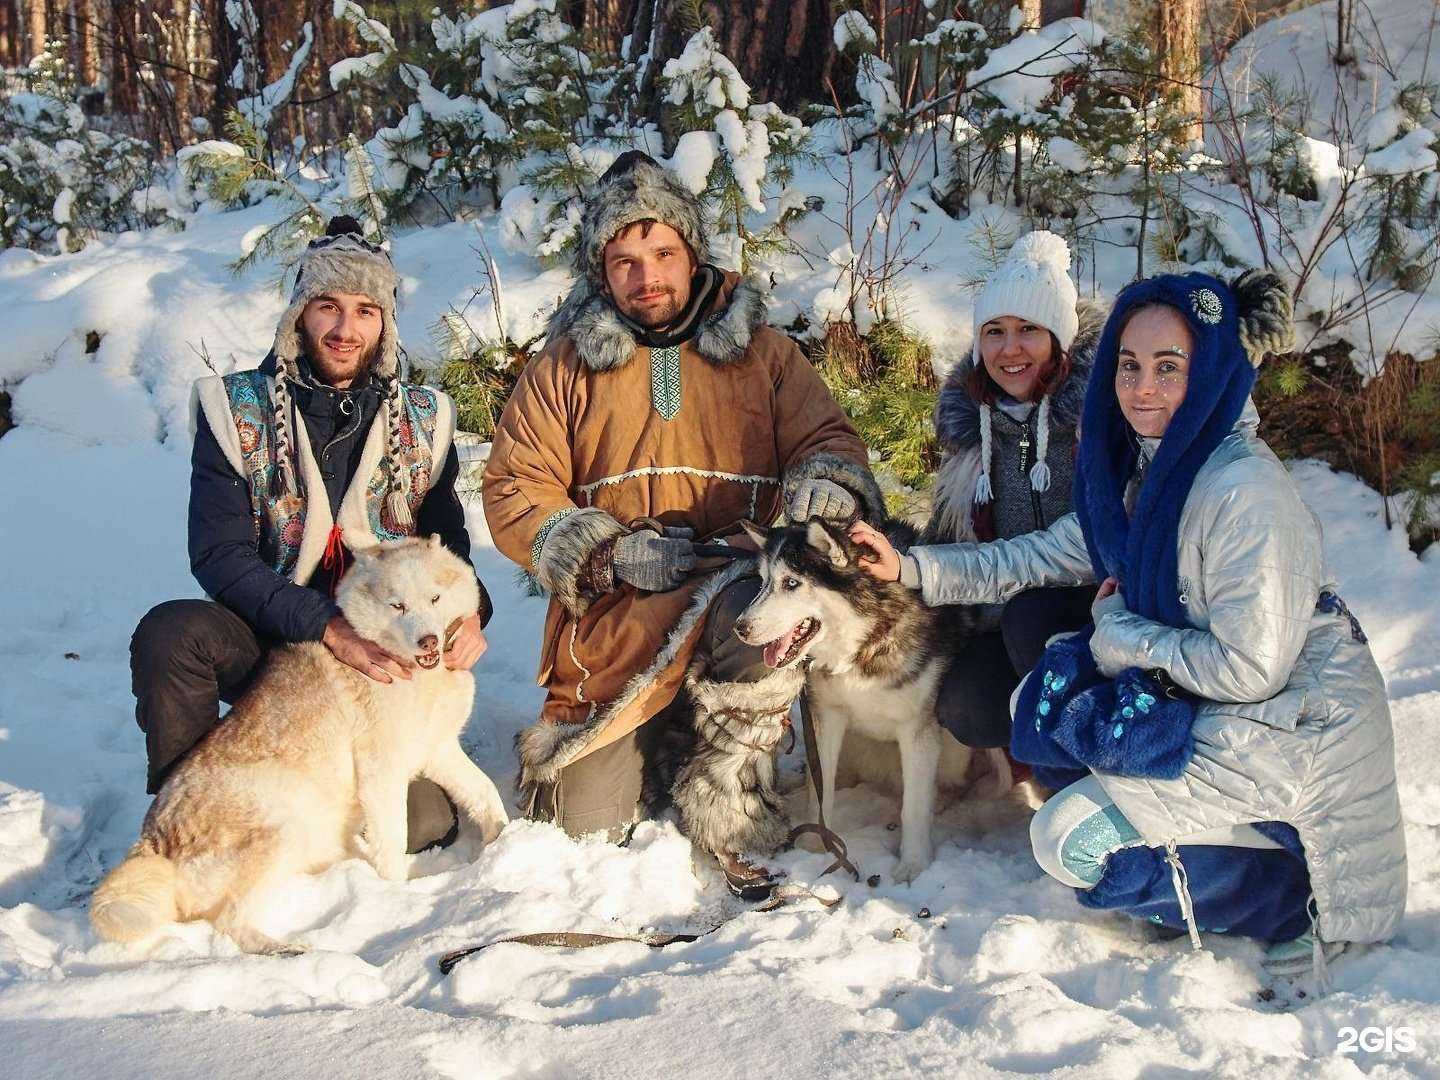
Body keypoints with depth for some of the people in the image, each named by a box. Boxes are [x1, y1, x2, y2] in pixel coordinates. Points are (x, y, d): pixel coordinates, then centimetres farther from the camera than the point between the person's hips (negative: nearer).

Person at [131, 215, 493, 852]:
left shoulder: (422, 421, 6)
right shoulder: (237, 411, -3)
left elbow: (447, 543, 9)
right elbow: (218, 555, -12)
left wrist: (467, 610, -16)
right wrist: (327, 626, -25)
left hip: (388, 656, 2)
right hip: (271, 643, -1)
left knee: (422, 823, -19)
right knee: (170, 632, -33)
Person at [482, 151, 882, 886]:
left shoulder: (762, 354, 10)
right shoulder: (565, 368, 8)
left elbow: (828, 440, 7)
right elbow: (513, 494, 2)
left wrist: (826, 485, -19)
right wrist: (610, 552, -13)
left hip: (739, 584, 0)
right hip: (616, 622, 0)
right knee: (591, 825, -8)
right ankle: (562, 743, 30)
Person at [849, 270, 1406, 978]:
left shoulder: (1243, 492, -25)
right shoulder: (1145, 474, 3)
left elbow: (1250, 667, -25)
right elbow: (1043, 557, 12)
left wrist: (1122, 632, -12)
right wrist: (911, 568, 4)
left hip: (1290, 727, -9)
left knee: (1071, 845, -10)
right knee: (1043, 699, 9)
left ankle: (1297, 894, 0)